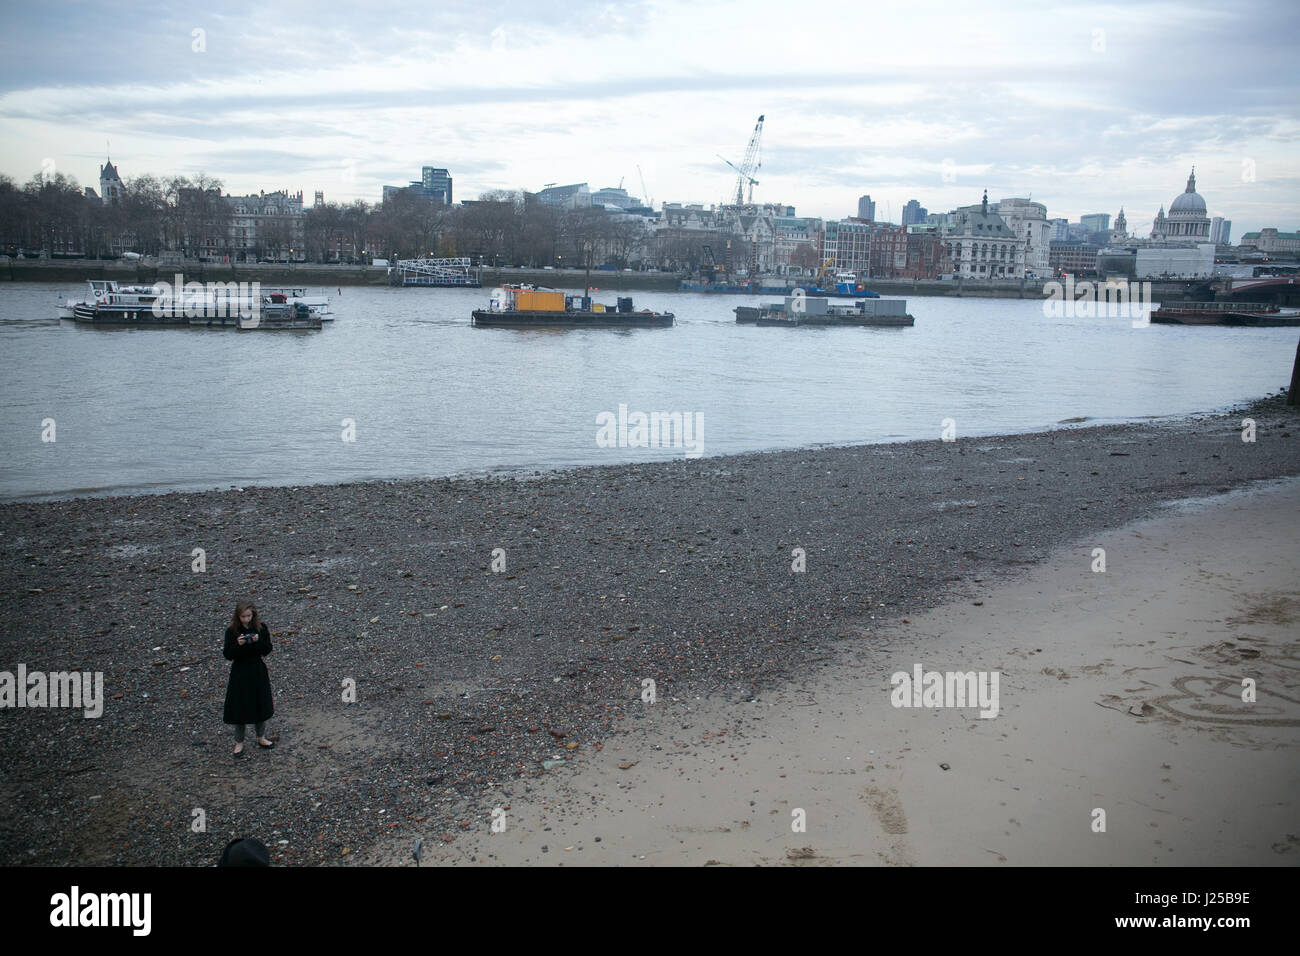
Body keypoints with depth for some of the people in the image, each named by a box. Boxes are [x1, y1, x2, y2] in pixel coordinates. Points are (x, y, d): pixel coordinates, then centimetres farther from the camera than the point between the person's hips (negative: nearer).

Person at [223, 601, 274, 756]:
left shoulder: (261, 628, -6)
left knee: (261, 705, 13)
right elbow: (228, 655, -11)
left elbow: (267, 650, -5)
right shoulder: (232, 631, -10)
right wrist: (238, 644, -28)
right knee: (240, 707, 5)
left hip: (258, 672, 2)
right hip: (239, 672, -2)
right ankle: (239, 742, 21)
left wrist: (258, 641, -23)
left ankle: (261, 738, 31)